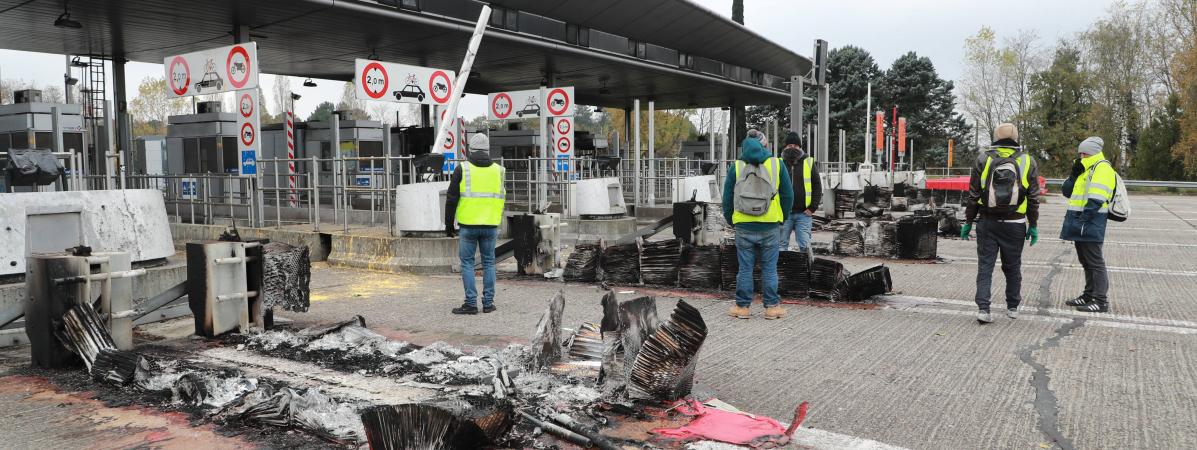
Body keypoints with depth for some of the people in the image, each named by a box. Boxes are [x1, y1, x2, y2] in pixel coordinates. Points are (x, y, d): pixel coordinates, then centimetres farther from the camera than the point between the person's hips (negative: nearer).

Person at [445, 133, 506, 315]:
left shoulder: (462, 169, -4)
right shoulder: (497, 170, 5)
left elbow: (451, 199, -3)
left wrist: (449, 224, 6)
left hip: (468, 225, -3)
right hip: (490, 225, 3)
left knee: (467, 263, 5)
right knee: (488, 262, 11)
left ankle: (471, 303, 3)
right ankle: (488, 303, 13)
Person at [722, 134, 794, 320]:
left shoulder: (735, 167, 2)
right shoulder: (777, 164, 2)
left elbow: (727, 198, 4)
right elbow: (788, 195, 5)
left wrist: (730, 220, 17)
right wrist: (783, 218, 16)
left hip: (744, 226, 0)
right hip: (770, 227, 0)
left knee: (745, 268, 7)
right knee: (769, 268, 7)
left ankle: (742, 306, 12)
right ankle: (772, 306, 11)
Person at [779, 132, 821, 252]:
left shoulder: (809, 162, 5)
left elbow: (817, 186, 5)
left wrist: (813, 207, -4)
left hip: (803, 213, -1)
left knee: (805, 246, -1)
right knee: (781, 244, 5)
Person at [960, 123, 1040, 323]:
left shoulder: (983, 159, -1)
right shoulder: (1028, 162, 1)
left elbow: (973, 195, 0)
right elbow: (1033, 198, 3)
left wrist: (968, 222, 6)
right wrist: (1033, 225, 10)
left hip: (987, 223, -1)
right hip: (1015, 224, 1)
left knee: (985, 266, 1)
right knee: (1012, 267, 13)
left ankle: (983, 308, -7)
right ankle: (1012, 307, 22)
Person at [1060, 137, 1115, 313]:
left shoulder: (1102, 168, -10)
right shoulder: (1086, 170, 21)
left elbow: (1096, 199, -20)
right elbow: (1067, 192, 18)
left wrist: (1083, 219, -24)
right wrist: (1074, 174, 4)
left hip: (1090, 224, -10)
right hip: (1081, 224, 10)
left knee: (1094, 262, -7)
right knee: (1085, 262, 16)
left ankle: (1101, 301, -5)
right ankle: (1089, 295, 25)